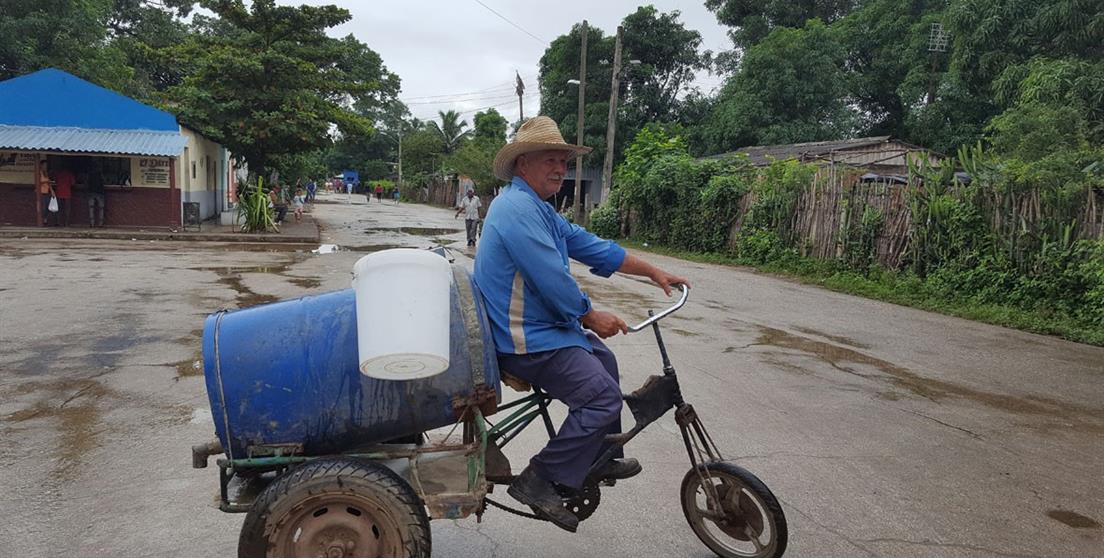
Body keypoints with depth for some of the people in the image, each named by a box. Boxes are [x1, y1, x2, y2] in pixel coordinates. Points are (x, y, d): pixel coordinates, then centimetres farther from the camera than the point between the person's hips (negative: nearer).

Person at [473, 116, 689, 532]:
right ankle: (538, 481, -6)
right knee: (603, 396, -14)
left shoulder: (539, 209, 15)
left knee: (602, 359, 23)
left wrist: (653, 272, 16)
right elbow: (553, 280, -23)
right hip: (525, 340, -11)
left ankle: (598, 460, 32)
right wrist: (592, 317, -9)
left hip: (539, 325, 11)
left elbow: (591, 246, 16)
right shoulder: (518, 208, -20)